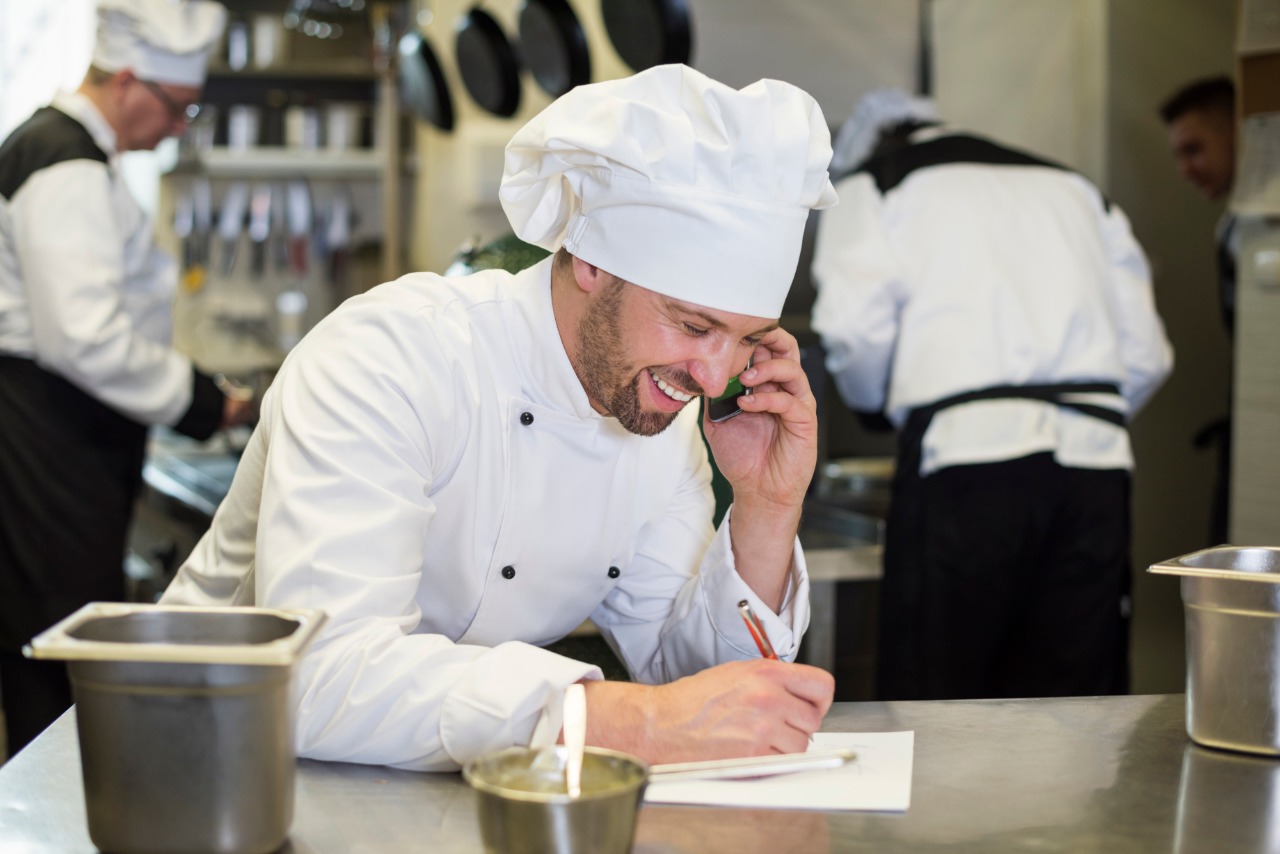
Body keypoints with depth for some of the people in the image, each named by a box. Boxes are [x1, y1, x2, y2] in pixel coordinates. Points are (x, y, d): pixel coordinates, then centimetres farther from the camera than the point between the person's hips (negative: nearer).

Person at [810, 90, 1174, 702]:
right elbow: (1146, 356, 18)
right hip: (1097, 463, 5)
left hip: (967, 452, -4)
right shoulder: (1076, 189, 27)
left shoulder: (867, 185, 14)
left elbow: (856, 334, -2)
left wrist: (878, 402, 17)